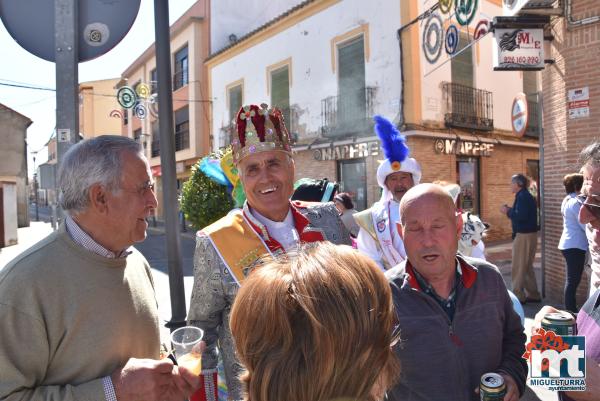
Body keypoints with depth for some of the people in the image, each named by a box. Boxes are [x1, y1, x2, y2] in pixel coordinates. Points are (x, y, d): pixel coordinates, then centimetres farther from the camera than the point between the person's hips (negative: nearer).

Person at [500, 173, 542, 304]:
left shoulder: (523, 197, -16)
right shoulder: (526, 196, 16)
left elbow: (521, 216, -25)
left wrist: (508, 211, -11)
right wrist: (510, 210, 7)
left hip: (524, 235, -11)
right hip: (529, 234, 11)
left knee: (518, 267, -4)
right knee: (527, 267, 16)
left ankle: (518, 295, 1)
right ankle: (533, 294, 23)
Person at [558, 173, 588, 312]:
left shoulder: (568, 200, 14)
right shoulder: (576, 202, -14)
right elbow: (585, 225, -17)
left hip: (569, 244, 10)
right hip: (575, 245, -10)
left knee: (572, 279, 13)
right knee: (573, 280, -5)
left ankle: (570, 310, 18)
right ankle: (570, 311, -1)